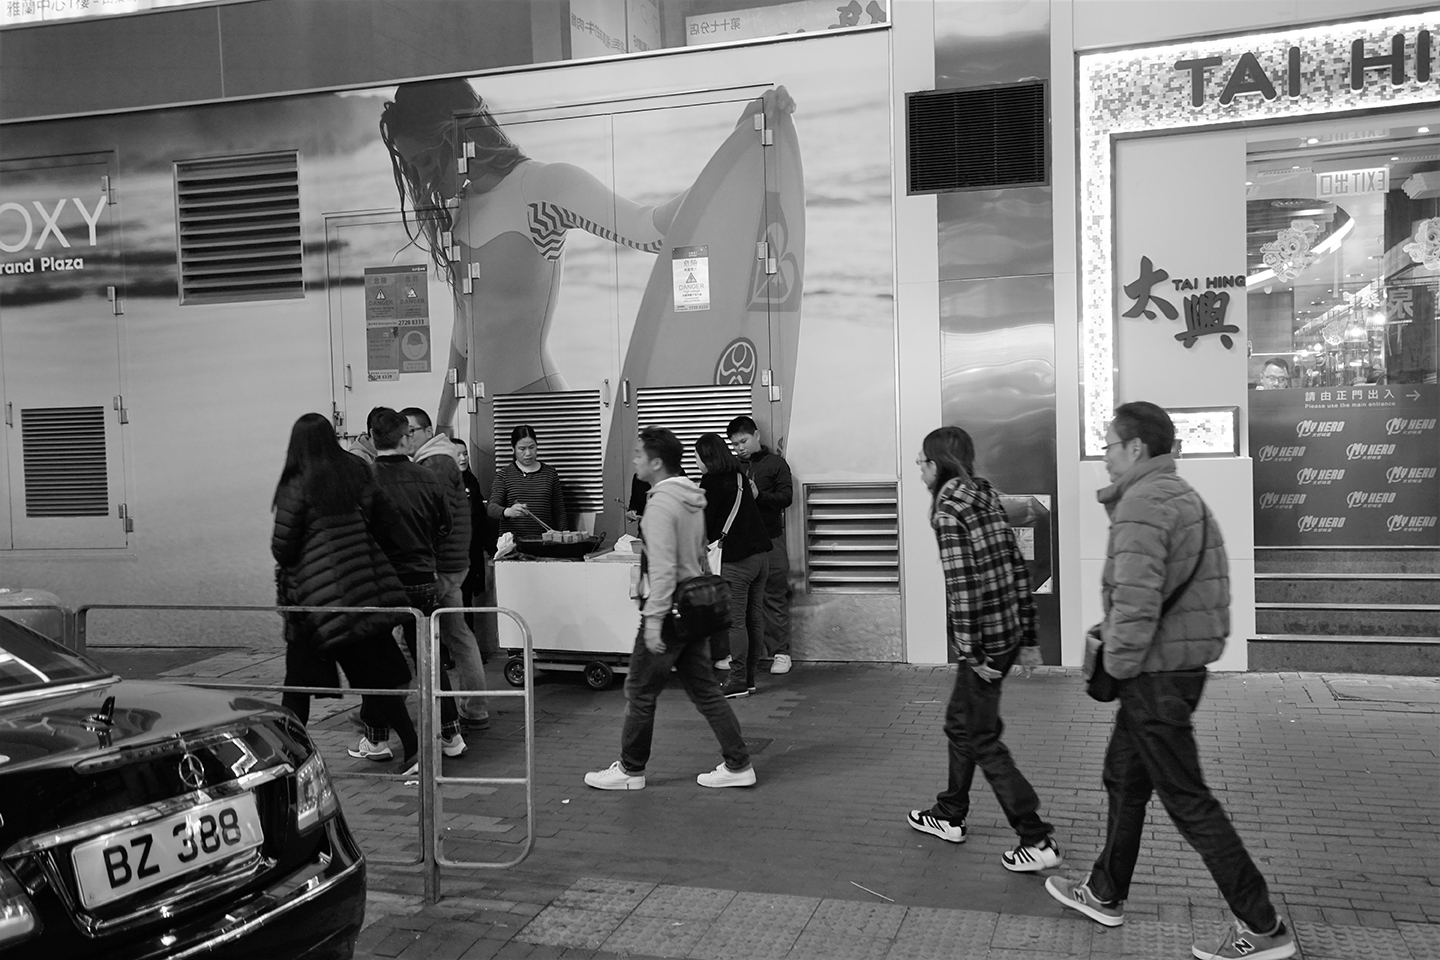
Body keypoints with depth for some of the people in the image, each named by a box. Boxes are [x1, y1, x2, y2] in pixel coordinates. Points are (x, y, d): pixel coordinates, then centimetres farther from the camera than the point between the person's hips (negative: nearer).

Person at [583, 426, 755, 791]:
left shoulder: (661, 503, -17)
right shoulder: (692, 497, 10)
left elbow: (662, 567, -23)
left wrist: (653, 617, -22)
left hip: (669, 610, -9)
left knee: (640, 691, 6)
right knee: (705, 689, 13)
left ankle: (630, 770, 18)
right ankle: (738, 765, 14)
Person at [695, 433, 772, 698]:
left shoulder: (712, 482, -8)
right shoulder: (738, 476, 15)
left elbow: (705, 522, -6)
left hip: (736, 558, -8)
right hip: (761, 552, 8)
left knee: (736, 620, -4)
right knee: (754, 617, 9)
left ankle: (738, 682, -1)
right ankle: (748, 677, 17)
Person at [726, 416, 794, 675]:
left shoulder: (775, 463, 6)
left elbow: (786, 496, -3)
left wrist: (759, 495, -18)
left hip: (769, 539, -2)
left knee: (775, 597, 0)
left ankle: (781, 652, 6)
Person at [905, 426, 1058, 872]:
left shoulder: (948, 509, -14)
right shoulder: (986, 496, 10)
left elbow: (961, 584, -20)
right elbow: (1019, 567, 10)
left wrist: (972, 653, -16)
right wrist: (1028, 637, 14)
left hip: (981, 640, -9)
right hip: (1009, 631, 9)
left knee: (982, 740, 3)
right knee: (960, 722, 22)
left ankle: (1038, 839, 6)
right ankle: (950, 816, 36)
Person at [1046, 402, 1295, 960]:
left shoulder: (1142, 504, -19)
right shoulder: (1184, 496, 13)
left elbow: (1136, 600, -28)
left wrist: (1118, 663, -15)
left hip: (1154, 672, -10)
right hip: (1184, 664, 10)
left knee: (1186, 799, -1)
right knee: (1124, 779, 20)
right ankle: (1105, 895, 33)